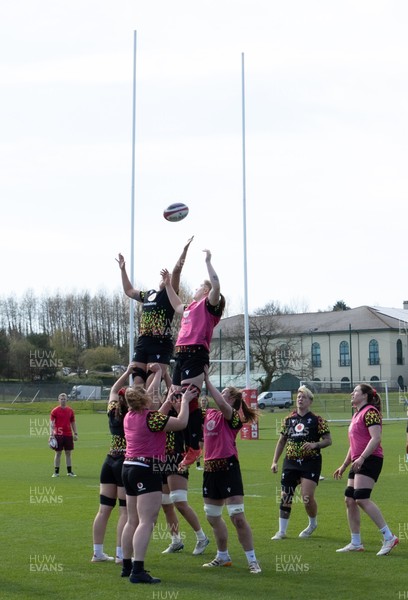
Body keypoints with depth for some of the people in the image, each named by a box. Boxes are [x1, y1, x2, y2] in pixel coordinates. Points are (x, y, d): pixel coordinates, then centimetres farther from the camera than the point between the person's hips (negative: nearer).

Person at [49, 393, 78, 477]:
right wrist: (51, 434, -14)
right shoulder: (55, 411, -2)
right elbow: (51, 423, -4)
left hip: (68, 435, 3)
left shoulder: (70, 410, 8)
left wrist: (75, 433, 8)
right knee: (58, 453, 1)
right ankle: (56, 472, 7)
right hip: (58, 435, -3)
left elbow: (73, 423, 14)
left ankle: (69, 471, 11)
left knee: (68, 453, 7)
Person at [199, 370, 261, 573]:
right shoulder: (208, 414, 13)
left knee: (238, 517, -10)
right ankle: (223, 557, 31)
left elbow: (222, 404, -27)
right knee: (212, 517, 16)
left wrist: (207, 380, -24)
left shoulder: (234, 417, -8)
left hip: (228, 468, -8)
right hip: (210, 469, 8)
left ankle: (252, 560, -1)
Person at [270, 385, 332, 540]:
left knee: (307, 497, -12)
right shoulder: (289, 420, 11)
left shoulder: (317, 420, -1)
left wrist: (314, 445, -19)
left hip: (311, 463, -4)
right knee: (285, 497, 0)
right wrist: (275, 461, 11)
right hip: (291, 462, 4)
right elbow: (281, 441, 17)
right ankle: (282, 531, 12)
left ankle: (313, 524, 17)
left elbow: (328, 440, -1)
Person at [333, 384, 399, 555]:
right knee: (349, 500, 6)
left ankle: (388, 537, -17)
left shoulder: (370, 412, -9)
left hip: (370, 460, -10)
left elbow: (376, 438, -21)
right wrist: (344, 466, 29)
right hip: (358, 462, 10)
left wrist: (362, 458, -27)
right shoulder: (356, 414, 21)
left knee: (361, 498, -19)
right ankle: (356, 543, 13)